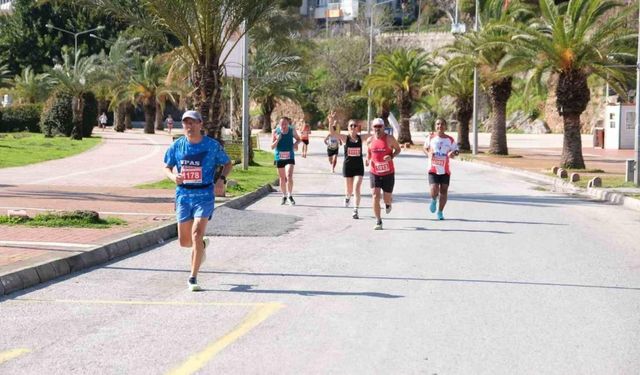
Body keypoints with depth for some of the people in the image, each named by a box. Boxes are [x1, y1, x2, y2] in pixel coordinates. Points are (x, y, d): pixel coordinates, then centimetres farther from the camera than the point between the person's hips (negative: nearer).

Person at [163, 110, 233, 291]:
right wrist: (173, 176, -11)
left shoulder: (212, 145, -3)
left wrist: (222, 179, -10)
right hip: (183, 196, 3)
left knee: (197, 234, -17)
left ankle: (193, 278, -9)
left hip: (204, 196, -3)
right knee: (184, 241, 8)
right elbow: (167, 167, 12)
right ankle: (203, 244, 45)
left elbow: (228, 164, 9)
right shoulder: (177, 145, 3)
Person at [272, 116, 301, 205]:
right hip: (279, 158, 1)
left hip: (290, 157, -1)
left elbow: (298, 139, 15)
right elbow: (272, 147, -4)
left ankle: (290, 196, -5)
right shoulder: (275, 131, -5)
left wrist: (296, 143, -7)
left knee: (289, 176, -18)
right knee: (282, 178, 10)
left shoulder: (292, 130, -3)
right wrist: (277, 140, -22)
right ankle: (284, 196, 26)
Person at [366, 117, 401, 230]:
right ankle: (378, 222, -4)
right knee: (375, 196, -12)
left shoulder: (389, 139, -9)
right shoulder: (370, 141, 1)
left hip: (388, 173, -1)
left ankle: (388, 203, 47)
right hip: (374, 173, 1)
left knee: (387, 198, 7)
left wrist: (392, 156, -16)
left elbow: (398, 149, 2)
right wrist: (368, 160, -2)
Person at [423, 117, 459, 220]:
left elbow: (456, 151, 9)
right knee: (434, 191, -14)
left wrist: (453, 154, -15)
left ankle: (440, 212, 22)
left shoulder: (450, 140, 1)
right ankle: (433, 200, 22)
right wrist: (428, 154, -8)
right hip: (433, 169, -1)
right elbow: (425, 148, 14)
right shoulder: (431, 137, 1)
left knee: (444, 191, 4)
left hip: (445, 170, 1)